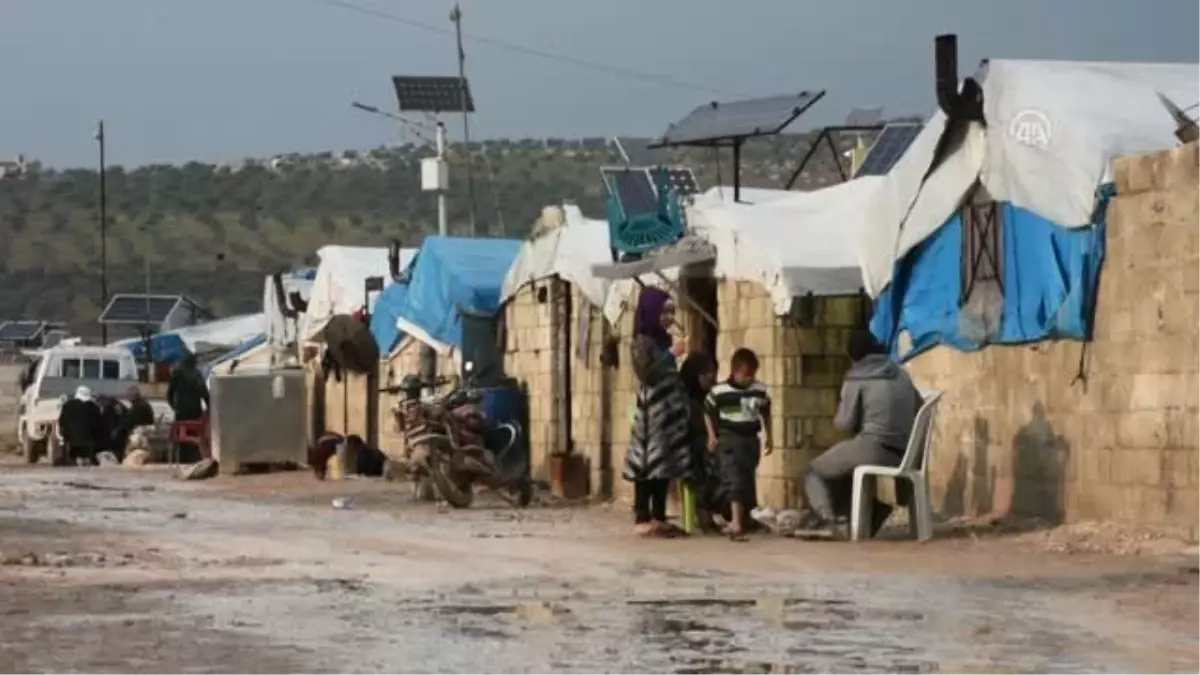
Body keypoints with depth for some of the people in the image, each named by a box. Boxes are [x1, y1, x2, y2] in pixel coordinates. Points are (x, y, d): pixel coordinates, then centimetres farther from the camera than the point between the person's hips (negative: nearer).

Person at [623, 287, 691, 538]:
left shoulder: (665, 339, 15)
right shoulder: (643, 341, -8)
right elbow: (646, 373, -18)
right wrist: (670, 354, -17)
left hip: (669, 409, 8)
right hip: (651, 409, -8)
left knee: (665, 462, 7)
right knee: (649, 462, -9)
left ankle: (658, 518, 10)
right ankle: (642, 519, -9)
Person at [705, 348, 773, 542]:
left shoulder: (760, 390, 2)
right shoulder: (720, 392, -10)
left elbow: (765, 413, 18)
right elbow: (708, 411, 4)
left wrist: (769, 437, 18)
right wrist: (712, 436, 0)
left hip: (751, 439, 5)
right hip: (730, 439, -5)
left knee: (748, 481, 11)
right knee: (735, 480, -16)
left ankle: (742, 520, 26)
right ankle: (736, 523, -22)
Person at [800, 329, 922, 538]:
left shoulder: (857, 378, -1)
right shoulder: (901, 375, 15)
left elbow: (845, 422, -2)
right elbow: (918, 410, 20)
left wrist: (837, 419, 20)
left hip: (872, 448, -6)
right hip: (902, 455, 6)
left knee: (815, 472, 9)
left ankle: (825, 518, -13)